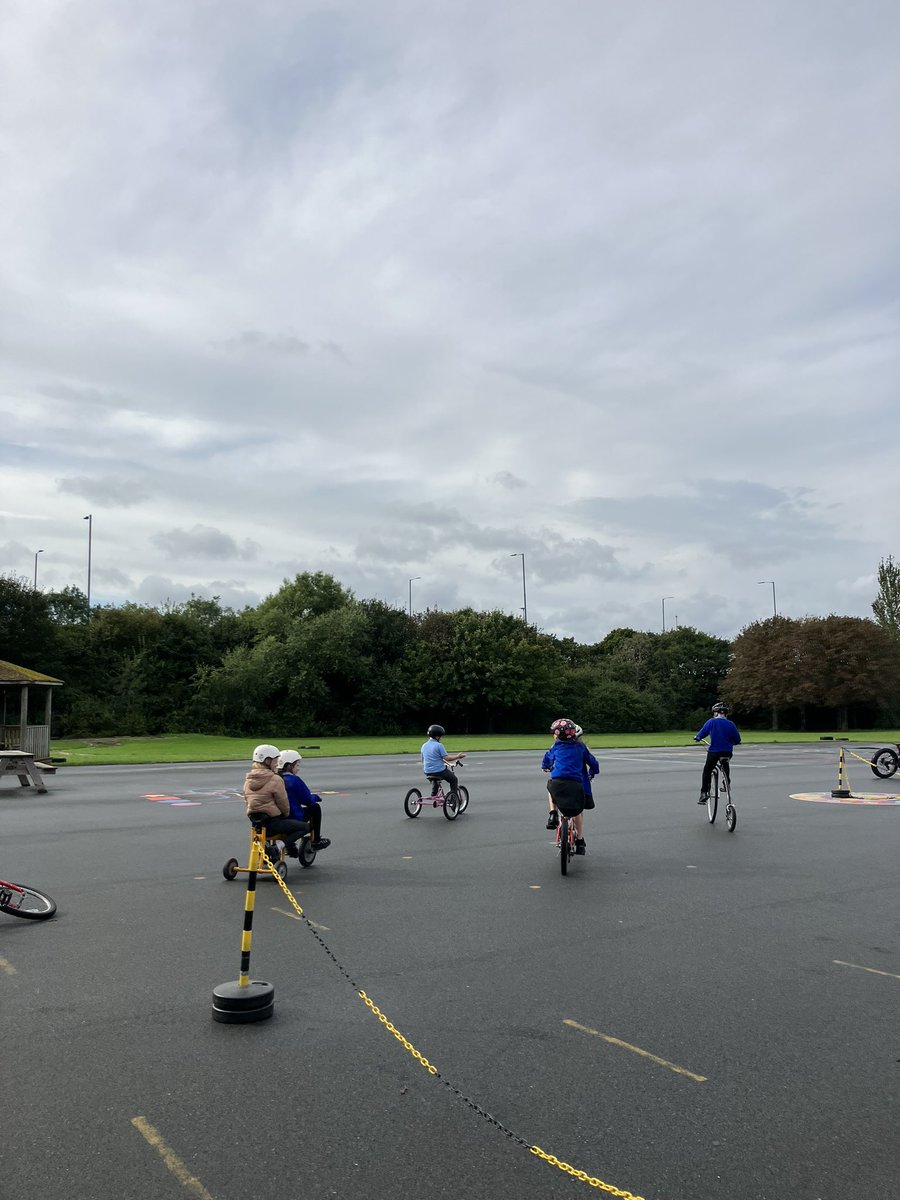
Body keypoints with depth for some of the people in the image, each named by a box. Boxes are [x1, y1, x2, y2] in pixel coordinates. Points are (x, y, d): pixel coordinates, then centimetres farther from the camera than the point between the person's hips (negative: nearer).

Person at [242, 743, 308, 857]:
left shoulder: (248, 779, 7)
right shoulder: (275, 779, -15)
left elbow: (246, 800, 16)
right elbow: (283, 803, -10)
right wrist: (287, 815, 12)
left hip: (254, 821, 8)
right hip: (271, 821, -8)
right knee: (305, 827, 0)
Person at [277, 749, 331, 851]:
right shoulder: (294, 780, -16)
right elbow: (309, 801, -11)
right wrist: (316, 797, 11)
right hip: (294, 818, -7)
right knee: (315, 807, 14)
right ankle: (316, 841, 18)